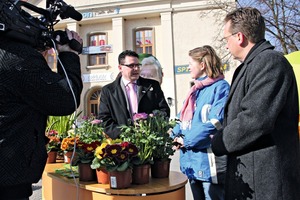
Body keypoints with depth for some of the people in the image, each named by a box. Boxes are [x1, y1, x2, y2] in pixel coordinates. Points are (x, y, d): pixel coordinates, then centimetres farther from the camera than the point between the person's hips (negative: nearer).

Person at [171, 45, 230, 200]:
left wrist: (186, 141, -14)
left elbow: (216, 122, -21)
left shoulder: (220, 87, -10)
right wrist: (176, 136, -3)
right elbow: (183, 118, 17)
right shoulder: (196, 90, 15)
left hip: (209, 162, -8)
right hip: (193, 162, 8)